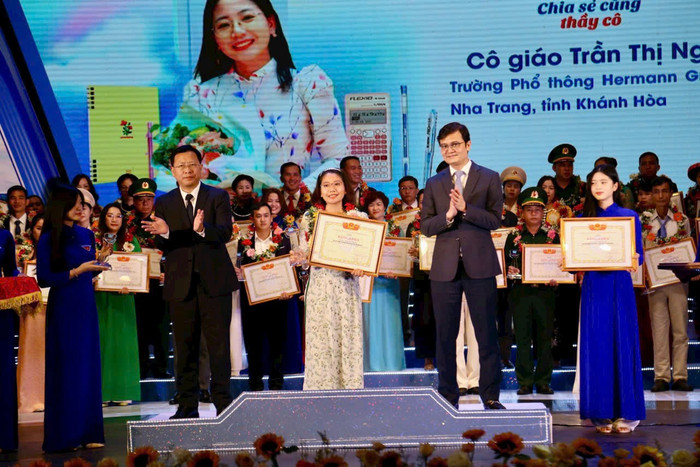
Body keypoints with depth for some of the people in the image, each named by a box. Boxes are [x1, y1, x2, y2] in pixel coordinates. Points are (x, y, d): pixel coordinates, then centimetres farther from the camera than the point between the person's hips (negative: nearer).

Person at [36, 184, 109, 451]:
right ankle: (63, 436, 7)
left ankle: (87, 432, 13)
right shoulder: (48, 239, -6)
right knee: (66, 369, -1)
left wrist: (100, 266, -3)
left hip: (86, 306, 5)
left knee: (88, 367, 6)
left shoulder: (86, 235, 10)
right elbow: (44, 279, -10)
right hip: (63, 309, -5)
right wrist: (76, 272, -17)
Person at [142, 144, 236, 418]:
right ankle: (187, 404, 16)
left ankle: (223, 403, 7)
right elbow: (162, 246, 1)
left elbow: (225, 233, -12)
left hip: (214, 282, -2)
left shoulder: (218, 197, 3)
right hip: (180, 285, 2)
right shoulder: (163, 204, 9)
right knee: (184, 347, 8)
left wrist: (203, 229, -33)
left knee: (219, 345, 0)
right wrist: (164, 233, -23)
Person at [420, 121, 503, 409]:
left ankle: (490, 395, 10)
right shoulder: (434, 184, 12)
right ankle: (447, 395, 16)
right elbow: (425, 227, 5)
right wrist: (447, 215, -14)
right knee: (445, 336, 7)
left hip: (479, 265, -2)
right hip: (445, 267, 2)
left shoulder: (489, 178, 5)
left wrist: (465, 208, -18)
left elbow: (494, 220, -4)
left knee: (487, 334, 1)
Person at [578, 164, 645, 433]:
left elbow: (638, 255, 2)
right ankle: (602, 413, 6)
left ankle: (626, 412, 5)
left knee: (622, 345, -2)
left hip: (619, 285, -2)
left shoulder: (629, 216, 4)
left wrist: (633, 261, -20)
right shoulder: (584, 219, 11)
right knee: (596, 346, 1)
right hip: (593, 286, 2)